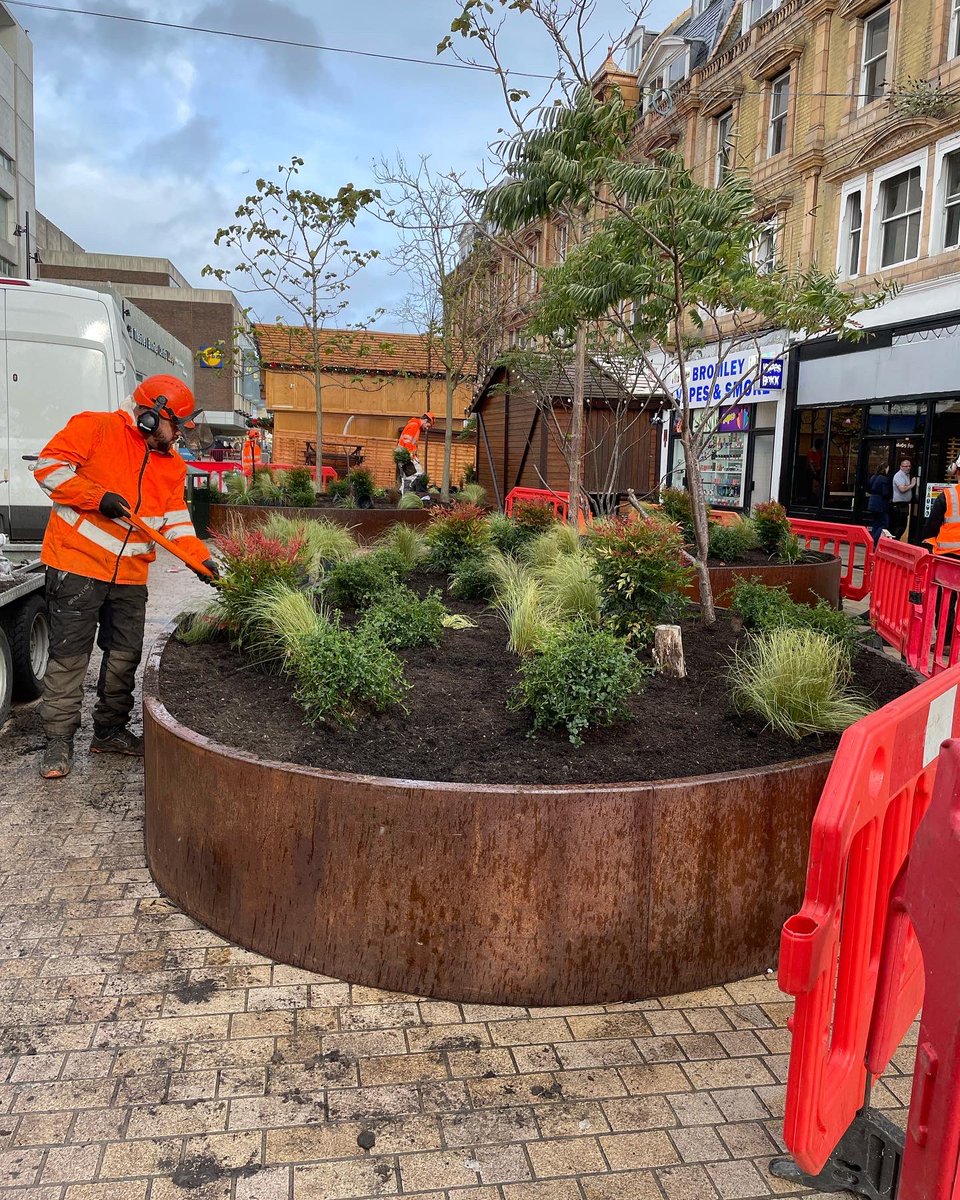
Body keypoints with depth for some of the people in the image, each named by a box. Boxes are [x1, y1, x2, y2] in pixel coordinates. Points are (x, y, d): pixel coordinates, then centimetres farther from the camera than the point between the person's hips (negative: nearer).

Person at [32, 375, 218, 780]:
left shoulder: (172, 463, 12)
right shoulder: (95, 428, -6)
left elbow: (175, 520, 9)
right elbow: (50, 464, -10)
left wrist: (201, 558, -6)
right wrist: (98, 497, -19)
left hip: (130, 575, 6)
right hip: (77, 565, -6)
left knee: (125, 655, 12)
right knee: (69, 654, -2)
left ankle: (110, 731, 26)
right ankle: (59, 740, 8)